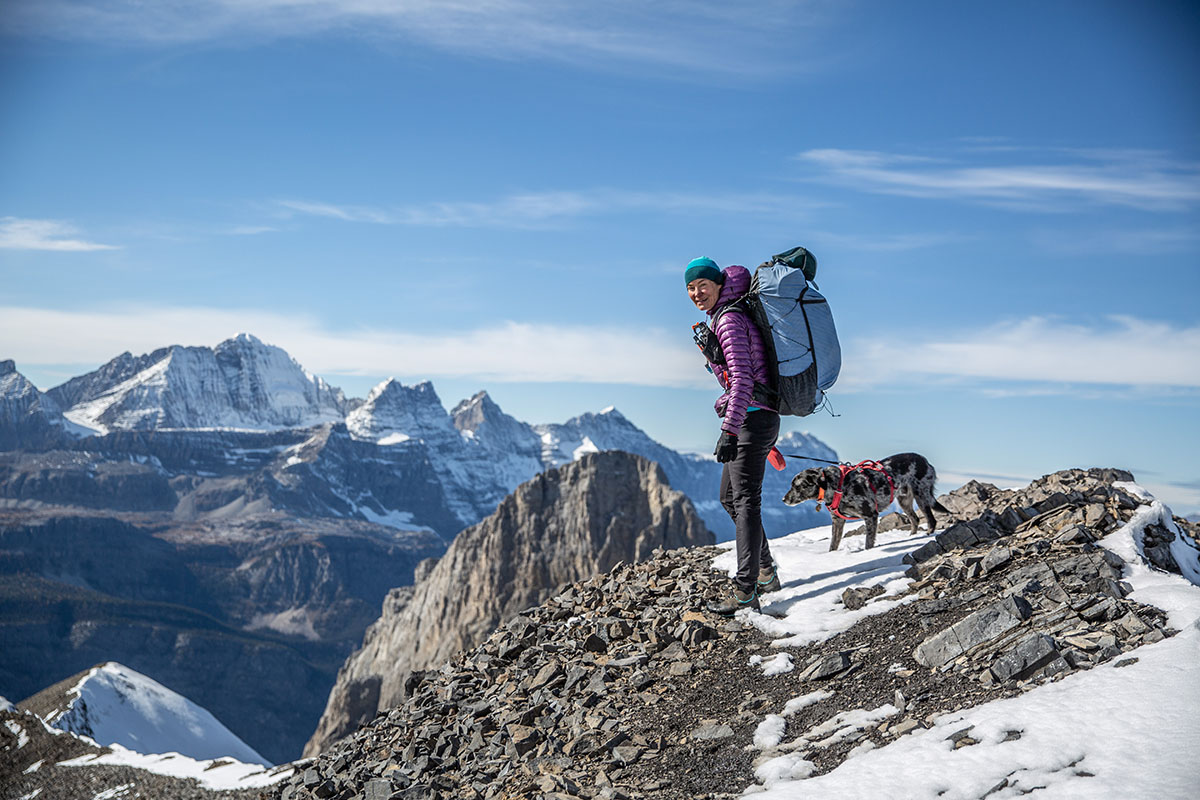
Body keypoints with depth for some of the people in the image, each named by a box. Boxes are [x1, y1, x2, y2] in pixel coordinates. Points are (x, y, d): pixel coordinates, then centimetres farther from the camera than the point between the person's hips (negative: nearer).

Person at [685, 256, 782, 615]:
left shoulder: (729, 320, -12)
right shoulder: (724, 316, 18)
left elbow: (742, 377, -21)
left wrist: (729, 430, -25)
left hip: (749, 416, -10)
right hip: (756, 416, 10)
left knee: (745, 500, -11)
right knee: (729, 496, 17)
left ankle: (745, 590, -10)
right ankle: (766, 572, 25)